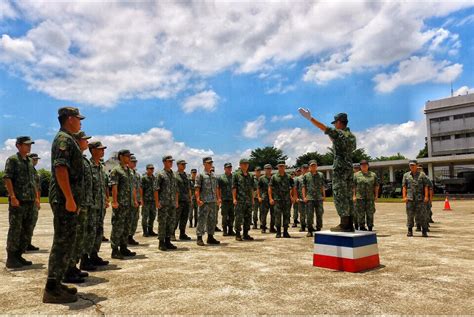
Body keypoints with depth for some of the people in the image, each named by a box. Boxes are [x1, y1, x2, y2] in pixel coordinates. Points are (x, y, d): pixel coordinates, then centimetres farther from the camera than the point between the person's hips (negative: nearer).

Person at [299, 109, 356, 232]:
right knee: (348, 196, 9)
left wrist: (310, 118, 0)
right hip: (349, 168, 8)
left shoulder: (338, 133, -9)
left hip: (339, 168, -8)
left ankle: (344, 224, -7)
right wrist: (333, 140, 27)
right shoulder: (352, 136, 14)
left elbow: (323, 128, -6)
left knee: (340, 196, -6)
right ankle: (349, 224, 11)